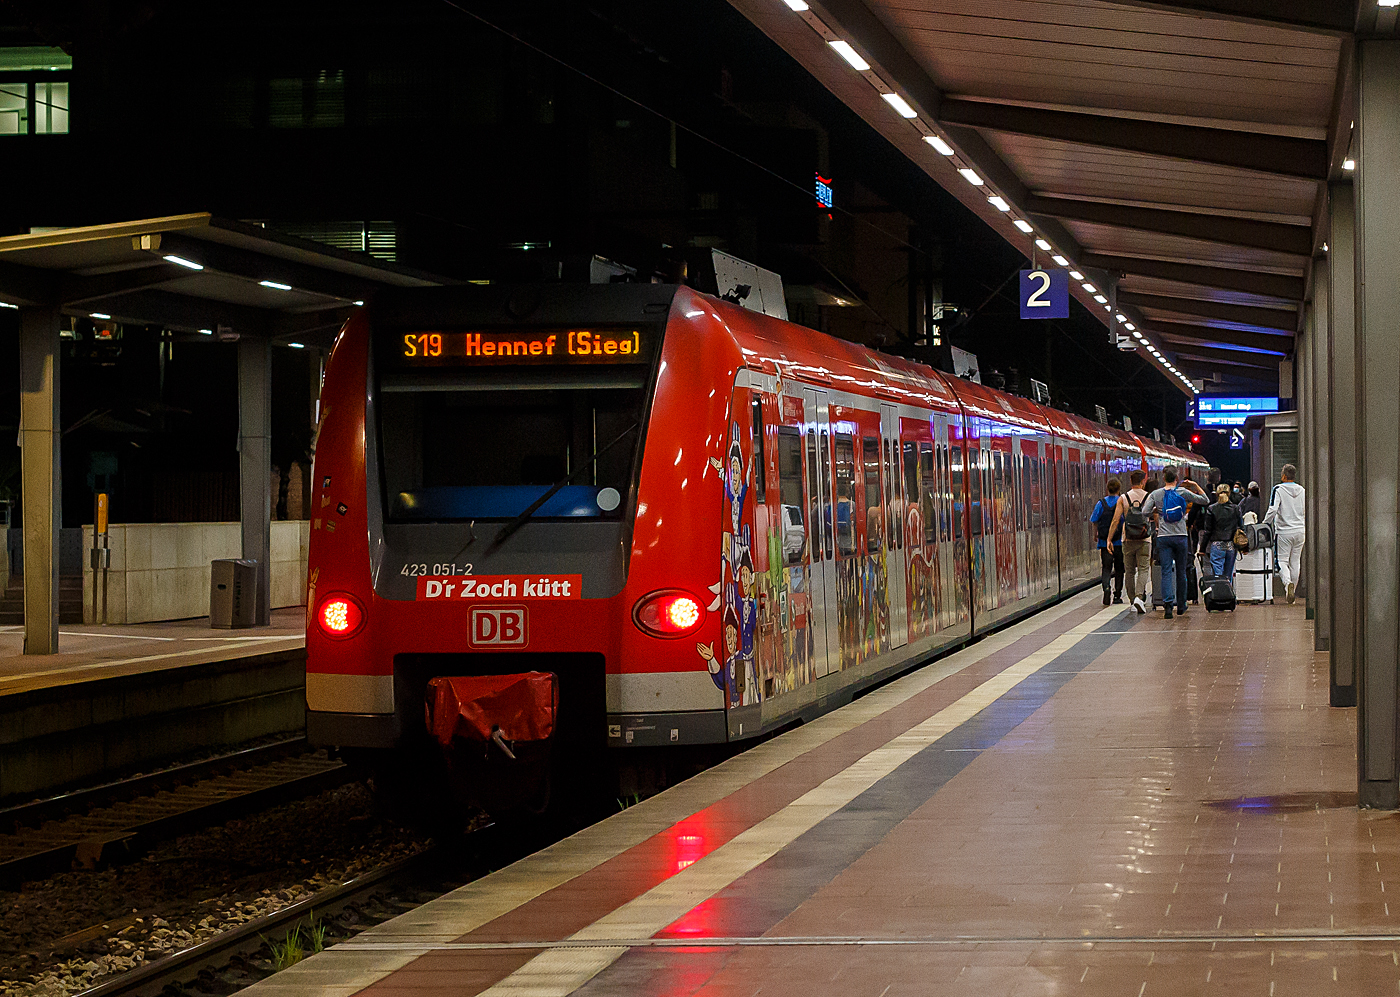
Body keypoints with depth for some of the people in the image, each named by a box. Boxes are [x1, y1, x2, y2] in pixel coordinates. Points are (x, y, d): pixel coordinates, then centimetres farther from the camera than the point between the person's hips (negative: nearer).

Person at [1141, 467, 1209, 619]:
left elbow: (1145, 512, -4)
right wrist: (1195, 485, 13)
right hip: (1180, 536, 0)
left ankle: (1167, 603, -23)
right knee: (1181, 571, 11)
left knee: (1166, 571, -4)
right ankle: (1181, 605, 19)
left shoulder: (1156, 495, 1)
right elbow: (1205, 501, 6)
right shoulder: (1183, 492, 0)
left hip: (1163, 537, 0)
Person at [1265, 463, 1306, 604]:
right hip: (1300, 531, 5)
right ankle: (1293, 592, 14)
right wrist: (1306, 530, 24)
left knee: (1282, 560, -1)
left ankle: (1288, 583, -27)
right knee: (1295, 562, 11)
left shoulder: (1278, 489, -8)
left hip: (1284, 532, -5)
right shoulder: (1302, 491, 7)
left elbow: (1272, 510, -16)